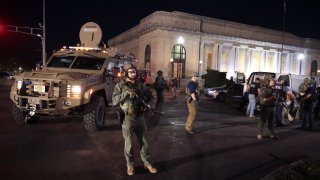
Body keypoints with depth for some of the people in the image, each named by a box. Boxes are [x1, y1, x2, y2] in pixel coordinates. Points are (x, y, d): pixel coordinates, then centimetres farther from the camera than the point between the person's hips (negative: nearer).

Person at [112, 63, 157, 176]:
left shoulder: (140, 85, 6)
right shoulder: (120, 85, -4)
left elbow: (150, 95, 19)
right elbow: (115, 100, -14)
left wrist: (144, 103, 2)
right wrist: (126, 93, -23)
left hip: (140, 117, 4)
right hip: (128, 118, -3)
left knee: (144, 142, 12)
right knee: (128, 144, 8)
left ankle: (147, 163, 26)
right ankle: (130, 165, 25)